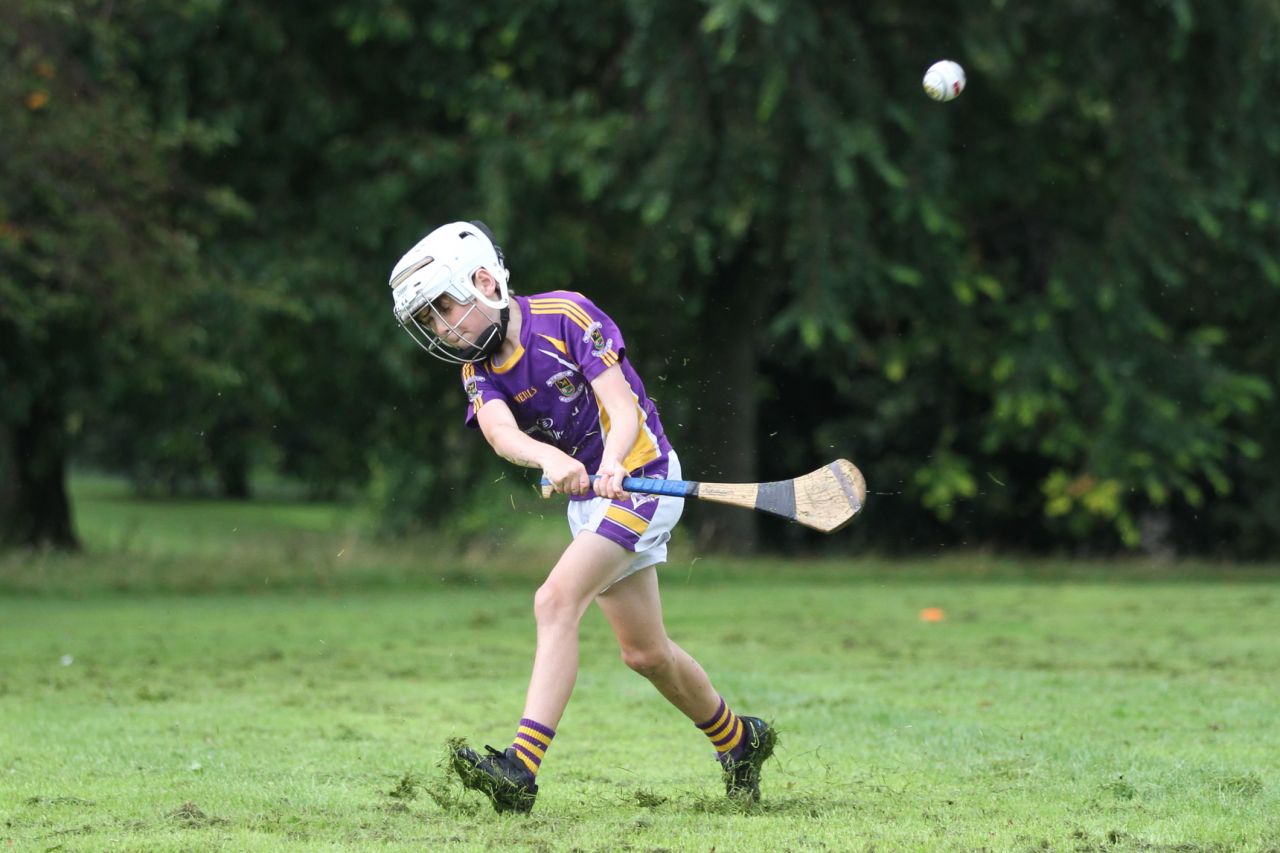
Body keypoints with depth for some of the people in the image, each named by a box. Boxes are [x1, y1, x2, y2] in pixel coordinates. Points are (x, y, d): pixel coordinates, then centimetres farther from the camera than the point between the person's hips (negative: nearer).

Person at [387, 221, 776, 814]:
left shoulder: (564, 315, -14)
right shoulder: (480, 371, 1)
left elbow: (622, 408, -21)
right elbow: (501, 431, -22)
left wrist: (611, 464, -43)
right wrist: (550, 458, -45)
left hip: (639, 479, -8)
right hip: (585, 498, 8)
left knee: (556, 602, -24)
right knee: (644, 653, 13)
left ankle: (521, 770, -33)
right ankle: (739, 741, 37)